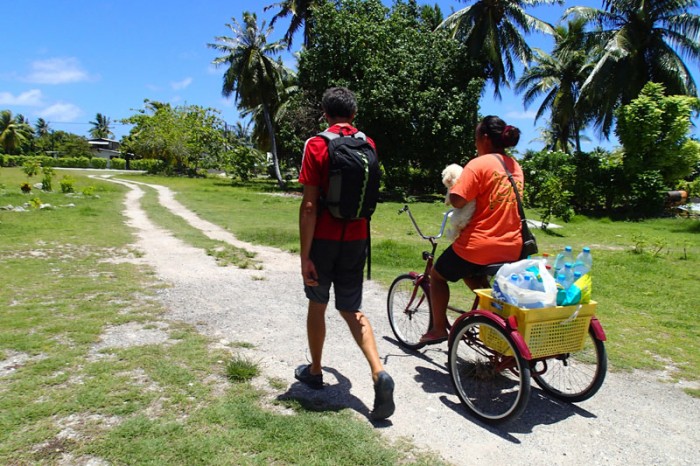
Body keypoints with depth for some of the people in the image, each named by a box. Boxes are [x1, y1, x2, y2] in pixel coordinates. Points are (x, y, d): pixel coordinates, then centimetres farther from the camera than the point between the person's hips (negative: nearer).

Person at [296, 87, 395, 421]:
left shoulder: (316, 145, -10)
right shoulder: (368, 146, 4)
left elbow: (309, 206, -16)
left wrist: (305, 255, -14)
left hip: (323, 239, -3)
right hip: (356, 240, 4)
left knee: (317, 305, 15)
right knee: (352, 309, 12)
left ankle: (315, 371, 32)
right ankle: (379, 373, -4)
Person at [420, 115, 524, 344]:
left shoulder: (479, 164, -15)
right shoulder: (515, 166, 10)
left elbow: (457, 200, -23)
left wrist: (453, 184, -3)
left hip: (478, 245, -8)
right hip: (511, 248, 8)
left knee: (437, 275, 16)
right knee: (471, 274, 34)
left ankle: (439, 329, 20)